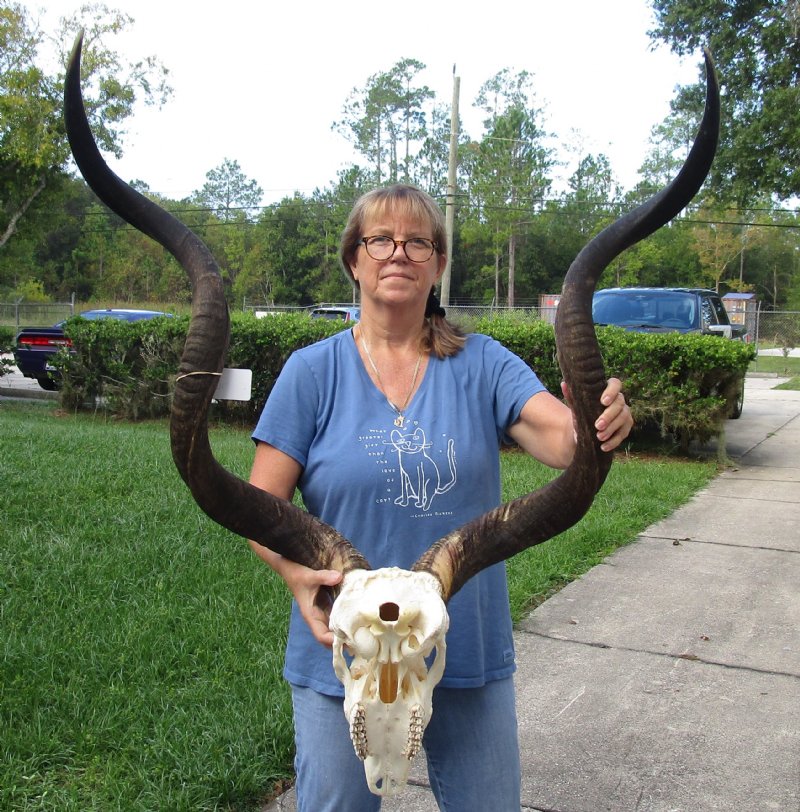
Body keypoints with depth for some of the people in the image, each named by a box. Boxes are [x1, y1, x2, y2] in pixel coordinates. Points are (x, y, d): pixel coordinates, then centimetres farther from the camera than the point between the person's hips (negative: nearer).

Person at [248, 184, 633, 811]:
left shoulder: (481, 364, -3)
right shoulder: (312, 371, -5)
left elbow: (562, 437, -17)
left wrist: (599, 425, -40)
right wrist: (298, 572, -28)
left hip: (470, 651, 1)